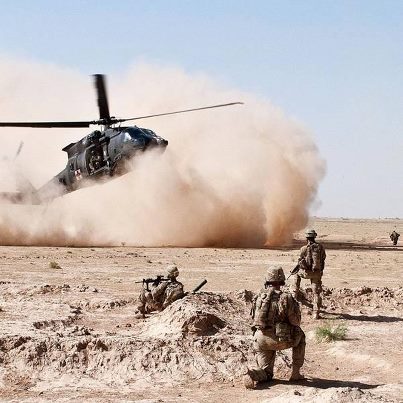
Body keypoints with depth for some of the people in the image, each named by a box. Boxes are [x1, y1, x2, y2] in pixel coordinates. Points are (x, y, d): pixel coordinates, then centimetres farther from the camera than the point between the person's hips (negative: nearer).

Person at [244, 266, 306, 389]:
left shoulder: (259, 297, 7)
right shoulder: (286, 298, -9)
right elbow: (296, 322, -4)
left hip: (260, 340, 4)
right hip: (280, 340, -4)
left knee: (266, 373, 19)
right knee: (300, 335, 28)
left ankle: (254, 374, -18)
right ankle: (295, 373, 22)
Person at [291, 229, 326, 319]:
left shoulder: (304, 249, -11)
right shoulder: (320, 247, -3)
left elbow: (300, 262, -4)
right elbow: (323, 258, 10)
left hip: (307, 272, -2)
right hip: (317, 273, 2)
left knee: (297, 274, 33)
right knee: (316, 292, 8)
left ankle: (295, 294, 32)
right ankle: (316, 313, 3)